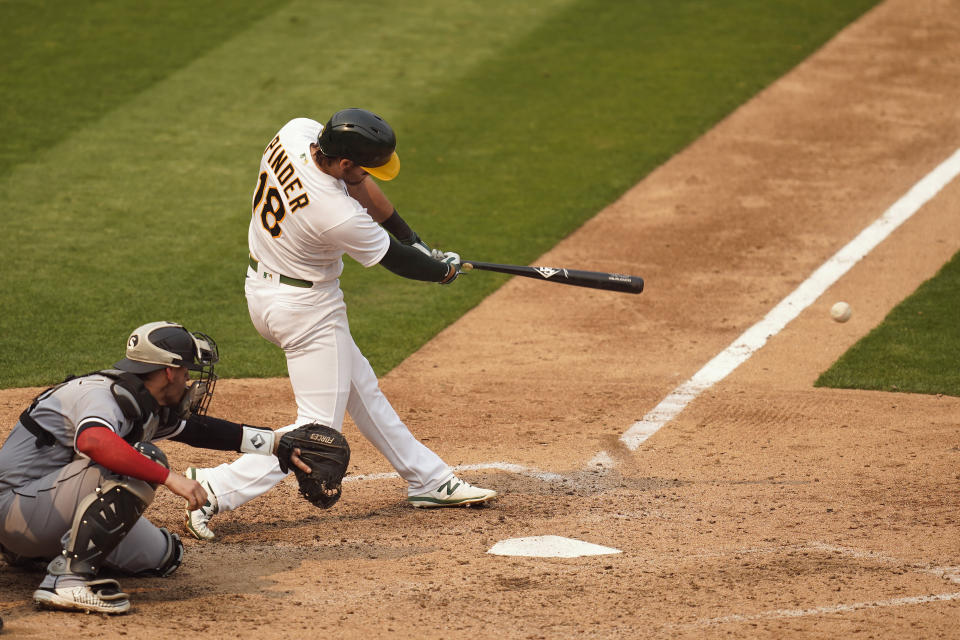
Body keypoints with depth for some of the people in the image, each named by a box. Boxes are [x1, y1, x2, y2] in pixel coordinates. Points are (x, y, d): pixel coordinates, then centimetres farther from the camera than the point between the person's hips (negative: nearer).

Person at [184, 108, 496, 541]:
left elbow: (359, 185, 3)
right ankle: (217, 488, -11)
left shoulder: (296, 132, -15)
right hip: (306, 310, -10)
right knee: (319, 427, -2)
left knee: (361, 390, 20)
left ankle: (428, 480, 33)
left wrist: (413, 238, 5)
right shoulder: (338, 216, -34)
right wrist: (445, 270, 5)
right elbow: (396, 261, -15)